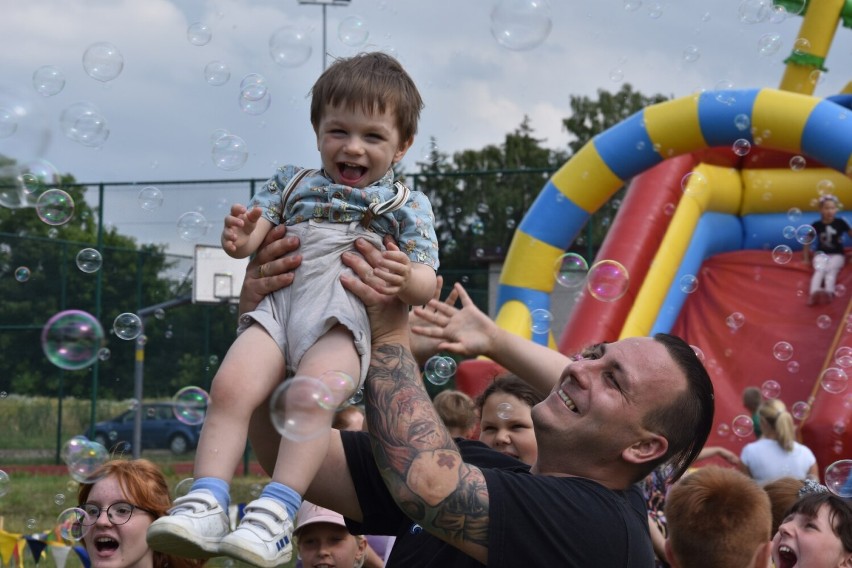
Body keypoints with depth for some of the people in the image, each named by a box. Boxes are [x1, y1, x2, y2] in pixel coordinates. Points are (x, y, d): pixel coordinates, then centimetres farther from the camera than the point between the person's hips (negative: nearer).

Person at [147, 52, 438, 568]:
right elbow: (255, 228, 16)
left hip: (347, 319, -3)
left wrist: (406, 280, -18)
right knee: (231, 386, -26)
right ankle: (206, 504, -31)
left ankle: (276, 515, -39)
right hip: (280, 308, 3)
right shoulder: (293, 183, 27)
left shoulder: (406, 205, 18)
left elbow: (426, 285, 8)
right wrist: (240, 238, -10)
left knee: (309, 394, -33)